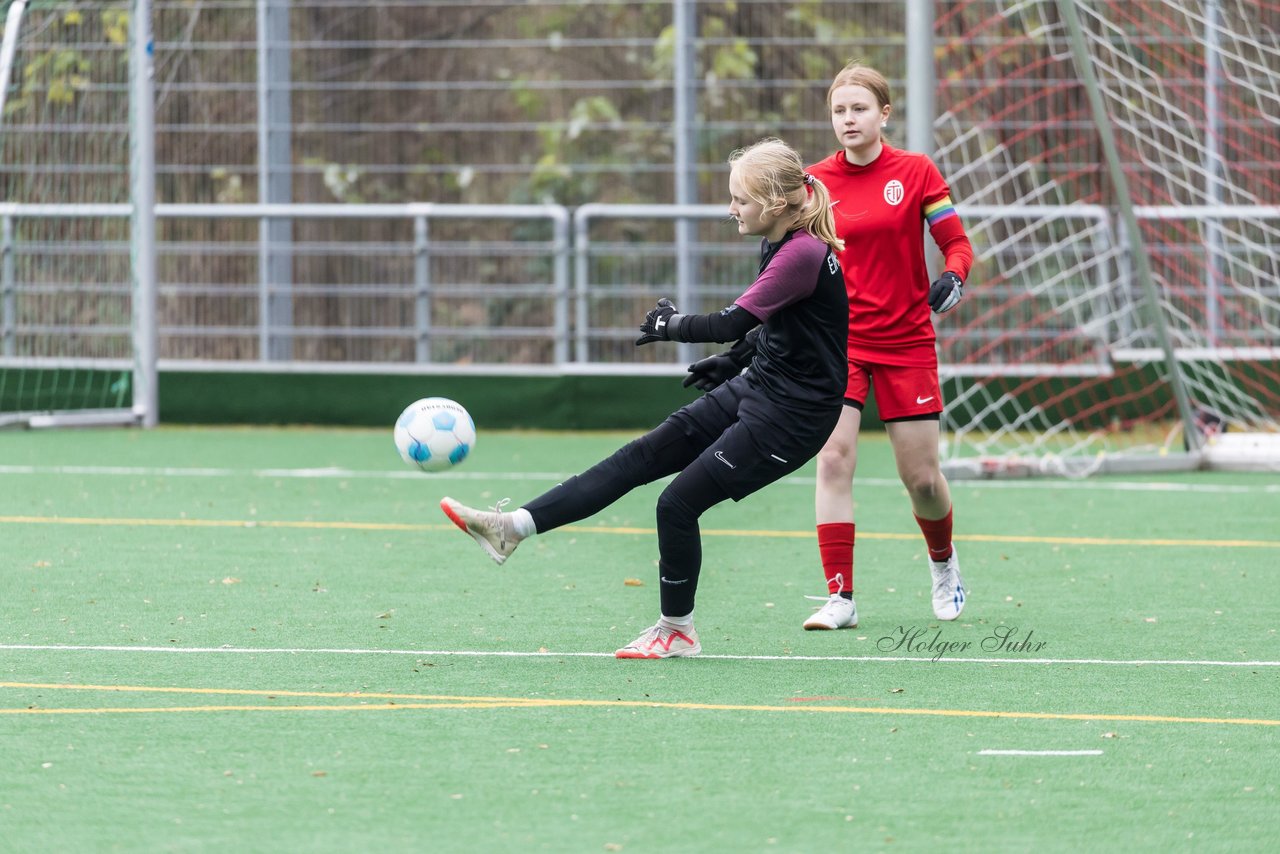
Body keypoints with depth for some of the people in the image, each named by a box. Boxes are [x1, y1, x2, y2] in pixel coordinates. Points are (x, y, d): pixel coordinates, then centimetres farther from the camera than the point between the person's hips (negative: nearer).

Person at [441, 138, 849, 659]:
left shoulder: (804, 253, -24)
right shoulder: (779, 245, 7)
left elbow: (732, 324, -27)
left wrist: (670, 326, -13)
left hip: (790, 418, -10)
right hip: (755, 389, 10)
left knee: (679, 502, -6)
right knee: (638, 459, 4)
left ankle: (677, 631, 14)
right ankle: (513, 527, 3)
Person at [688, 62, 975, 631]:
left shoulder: (916, 172, -2)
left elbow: (957, 244, 1)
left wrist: (952, 277, -23)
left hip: (906, 342, -1)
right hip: (837, 339, 1)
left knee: (922, 479, 2)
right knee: (833, 457, -15)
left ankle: (943, 563, 34)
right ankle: (839, 597, -11)